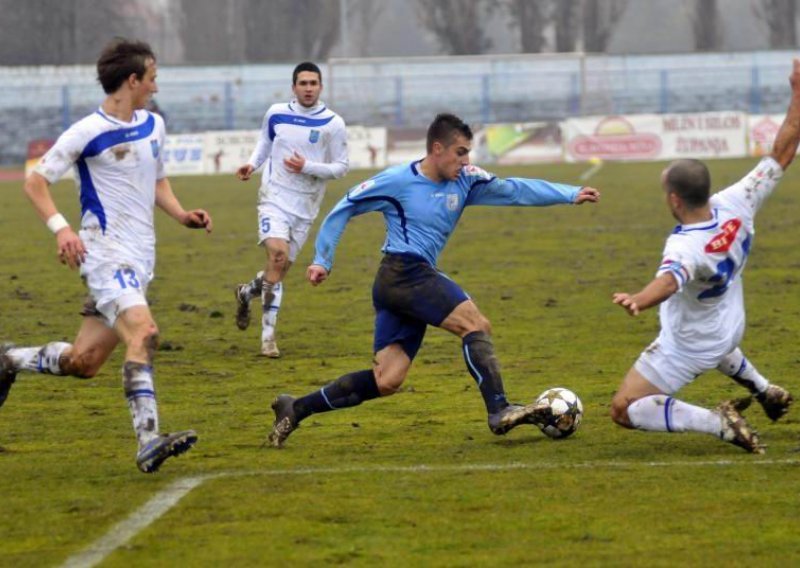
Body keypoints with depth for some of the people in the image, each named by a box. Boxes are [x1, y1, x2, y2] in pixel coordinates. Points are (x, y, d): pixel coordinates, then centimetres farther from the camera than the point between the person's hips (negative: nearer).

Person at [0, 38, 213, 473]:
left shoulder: (153, 125, 13)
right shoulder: (88, 132, -9)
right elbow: (35, 181, -5)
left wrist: (182, 215, 9)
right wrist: (61, 228, -20)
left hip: (140, 258, 8)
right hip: (105, 253, -8)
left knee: (83, 361, 6)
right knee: (143, 333, -27)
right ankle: (148, 444, -31)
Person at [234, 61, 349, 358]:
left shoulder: (332, 124, -4)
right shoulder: (276, 114, 2)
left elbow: (341, 166, -2)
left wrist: (307, 167, -16)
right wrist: (252, 164, 3)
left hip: (305, 207, 1)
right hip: (274, 197, -1)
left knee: (281, 268, 8)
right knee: (278, 253, -24)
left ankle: (246, 292, 40)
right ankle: (268, 334, -15)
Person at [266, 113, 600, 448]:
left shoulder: (464, 181, 13)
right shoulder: (397, 181, -4)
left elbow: (512, 190, 9)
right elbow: (344, 209, 4)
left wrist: (571, 194, 2)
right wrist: (322, 260, 1)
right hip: (404, 273, -8)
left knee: (387, 380, 0)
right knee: (476, 324, -17)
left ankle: (296, 409, 5)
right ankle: (499, 412, -21)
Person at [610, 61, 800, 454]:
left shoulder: (686, 247, -40)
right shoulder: (735, 206, -22)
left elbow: (669, 280, -63)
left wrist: (637, 299, -83)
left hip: (687, 350, -8)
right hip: (730, 329, 8)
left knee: (624, 411, -4)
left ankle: (717, 423, -15)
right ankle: (764, 390, 50)